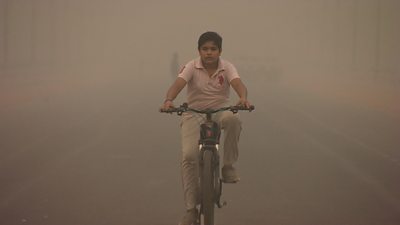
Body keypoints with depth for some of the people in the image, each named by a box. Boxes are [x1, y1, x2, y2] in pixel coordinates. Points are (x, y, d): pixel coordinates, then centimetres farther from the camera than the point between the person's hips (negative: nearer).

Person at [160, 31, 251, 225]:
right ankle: (191, 209, -7)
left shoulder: (227, 67, -6)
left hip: (220, 112, 0)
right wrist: (168, 100, -45)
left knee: (233, 119, -37)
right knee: (189, 155, -18)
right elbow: (178, 84, -24)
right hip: (194, 114, 0)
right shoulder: (192, 67, -8)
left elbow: (238, 84, -24)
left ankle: (228, 166, -17)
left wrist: (243, 98, -48)